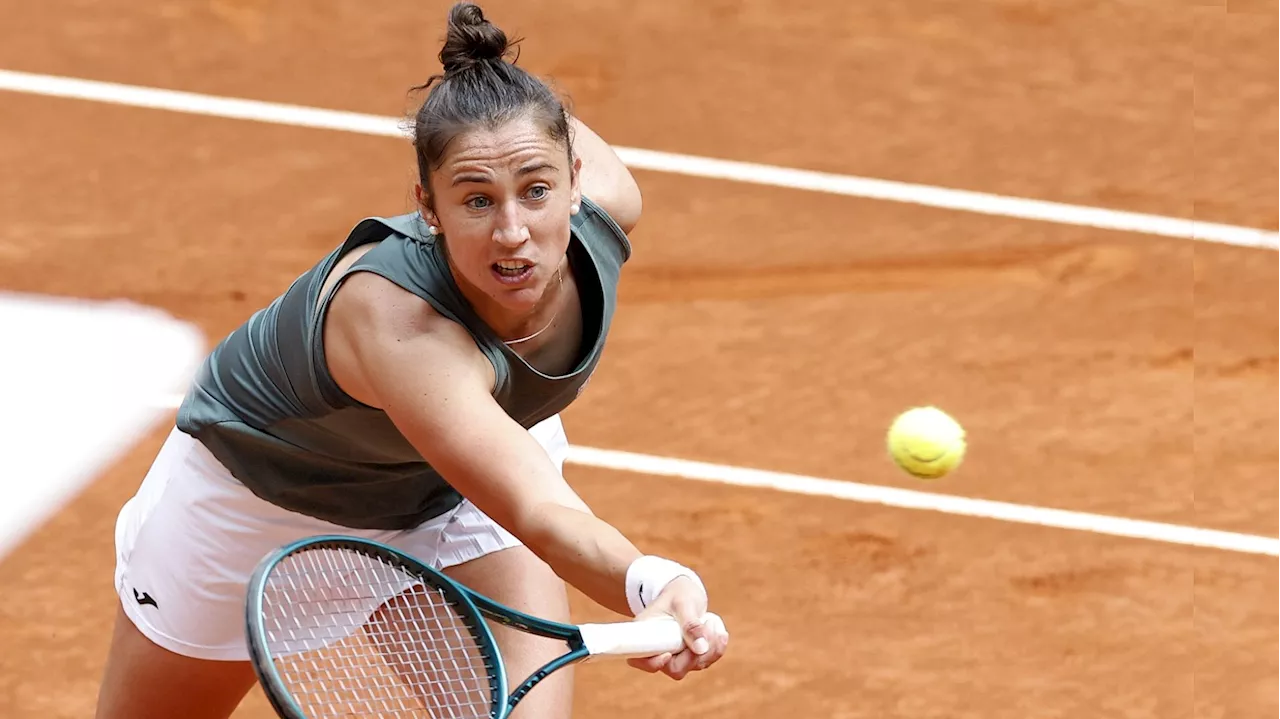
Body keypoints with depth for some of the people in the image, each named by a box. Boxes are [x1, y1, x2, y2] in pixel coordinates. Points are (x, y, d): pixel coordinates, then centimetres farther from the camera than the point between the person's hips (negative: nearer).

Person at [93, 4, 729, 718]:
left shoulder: (605, 200, -29)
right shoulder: (397, 328, -48)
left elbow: (565, 128, -2)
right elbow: (543, 516, -58)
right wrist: (653, 584, -78)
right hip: (262, 491, -4)